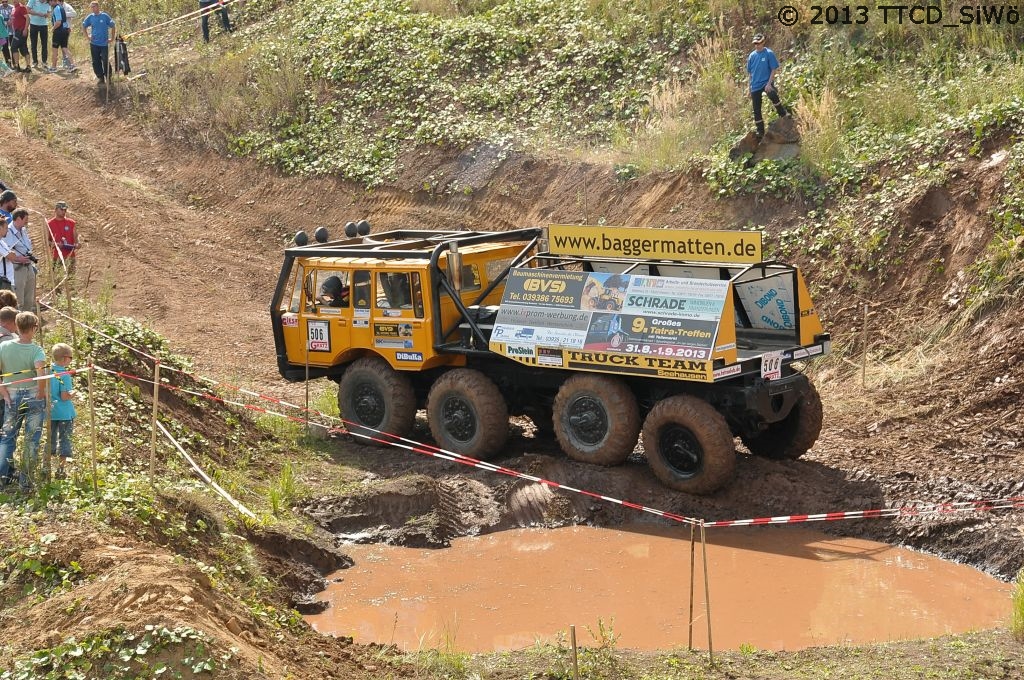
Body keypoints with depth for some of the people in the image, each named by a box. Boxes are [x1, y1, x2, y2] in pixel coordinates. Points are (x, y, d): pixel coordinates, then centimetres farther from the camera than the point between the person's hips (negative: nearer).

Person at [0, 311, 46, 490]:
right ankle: (26, 480, 12)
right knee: (31, 440, 8)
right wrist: (41, 393, -15)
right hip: (33, 397, -3)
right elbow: (41, 371, -29)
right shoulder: (36, 350, -14)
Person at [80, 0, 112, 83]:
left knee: (106, 61, -2)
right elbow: (84, 26, 15)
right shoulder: (90, 17, 3)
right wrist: (87, 37, 7)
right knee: (96, 62, 6)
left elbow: (112, 26, -1)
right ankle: (100, 77, 17)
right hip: (94, 43, 3)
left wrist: (112, 38, -3)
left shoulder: (105, 16, -7)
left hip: (104, 43, -3)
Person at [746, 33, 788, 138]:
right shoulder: (752, 56, 8)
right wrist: (750, 88, 12)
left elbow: (774, 69, -7)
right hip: (755, 86, 5)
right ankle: (760, 132, 18)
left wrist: (769, 84, -17)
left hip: (766, 83, -5)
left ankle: (783, 114, -16)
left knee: (772, 95, -37)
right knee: (756, 110, 5)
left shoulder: (769, 54, -5)